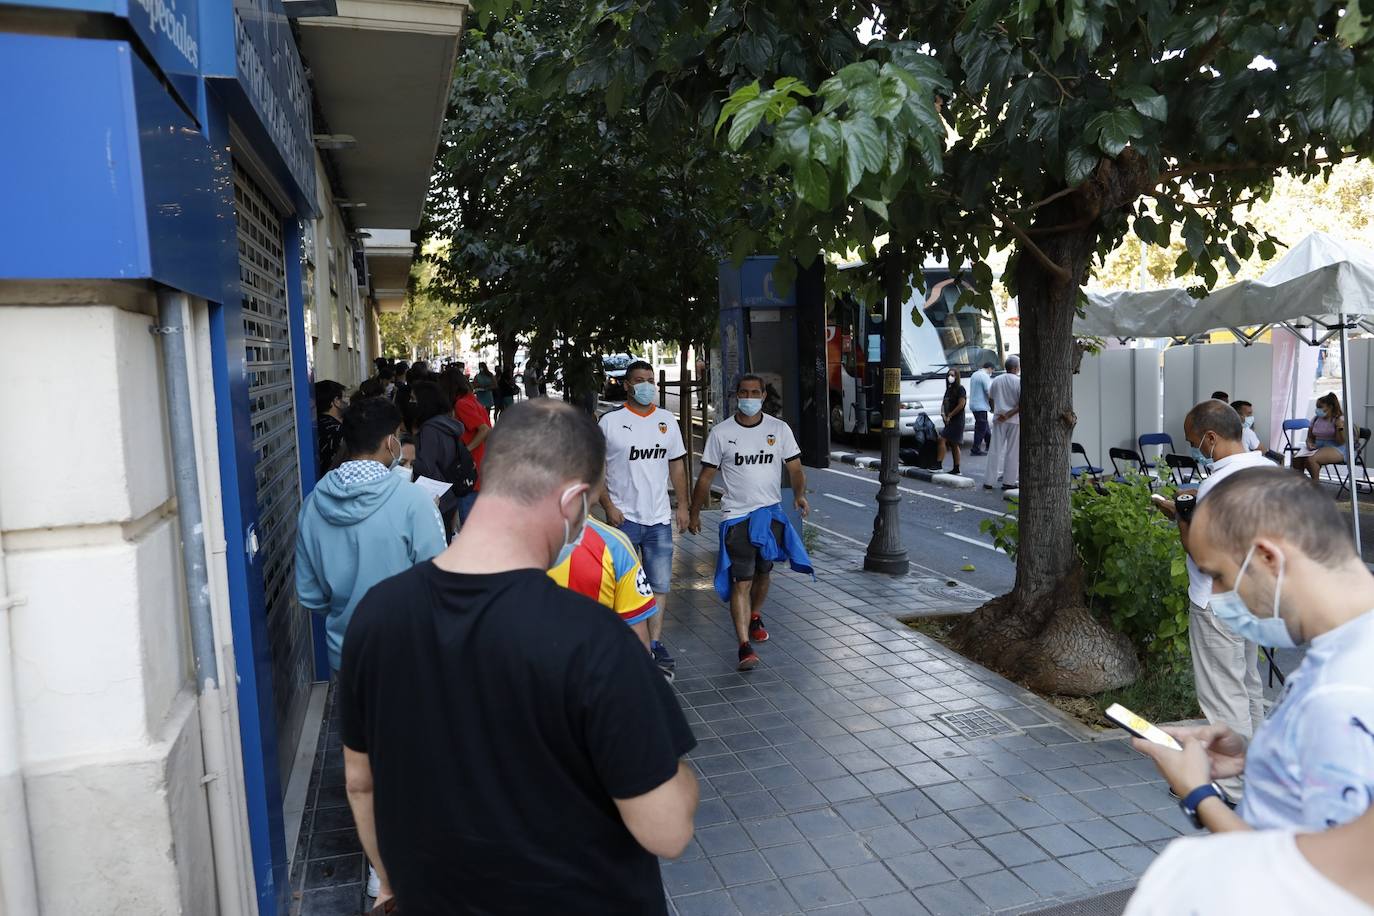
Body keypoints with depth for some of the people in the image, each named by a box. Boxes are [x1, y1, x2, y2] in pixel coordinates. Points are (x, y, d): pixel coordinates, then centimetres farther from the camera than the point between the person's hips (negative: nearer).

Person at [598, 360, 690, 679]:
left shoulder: (667, 421, 9)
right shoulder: (610, 421, -5)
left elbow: (677, 464, 14)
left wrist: (682, 505, 9)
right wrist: (608, 506, -12)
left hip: (659, 518, 4)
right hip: (624, 518, -4)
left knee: (660, 584, 5)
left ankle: (655, 643, 15)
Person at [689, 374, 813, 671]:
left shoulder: (780, 429, 1)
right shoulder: (721, 432, -3)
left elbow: (795, 468, 3)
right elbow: (706, 477, 2)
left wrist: (800, 494, -16)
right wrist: (694, 514, 4)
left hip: (771, 512, 3)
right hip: (736, 515, -3)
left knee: (762, 572, 19)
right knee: (741, 581, -11)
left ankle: (755, 616, 45)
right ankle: (745, 646, -14)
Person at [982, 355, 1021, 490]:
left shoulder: (995, 381, 5)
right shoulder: (1018, 382, -9)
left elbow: (990, 401, 12)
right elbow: (1022, 404, -16)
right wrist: (1008, 415, -12)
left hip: (998, 420, 4)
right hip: (1015, 420, -4)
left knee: (994, 450, 6)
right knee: (1012, 451, 5)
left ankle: (988, 481, 5)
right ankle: (1008, 481, 7)